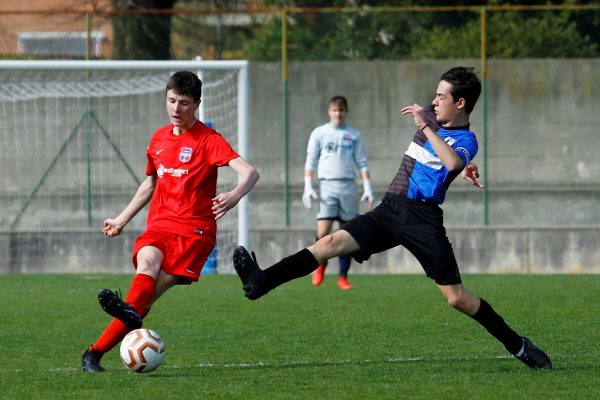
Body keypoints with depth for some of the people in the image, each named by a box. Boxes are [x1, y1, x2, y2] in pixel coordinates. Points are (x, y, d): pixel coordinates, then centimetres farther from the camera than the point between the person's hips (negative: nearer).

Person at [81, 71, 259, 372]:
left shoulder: (208, 140, -5)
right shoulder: (159, 138, 15)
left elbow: (249, 172, -18)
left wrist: (235, 195, -39)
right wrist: (122, 219, 35)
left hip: (194, 229, -5)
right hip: (160, 225, 5)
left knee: (149, 294, -19)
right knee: (147, 260, -32)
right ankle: (132, 312, -58)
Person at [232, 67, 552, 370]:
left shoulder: (465, 140, -7)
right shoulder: (432, 116, 14)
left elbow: (453, 162, -30)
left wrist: (425, 126, -26)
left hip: (423, 218, -6)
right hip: (390, 210, 6)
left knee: (456, 297, -7)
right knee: (332, 242, -13)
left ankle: (517, 346, 9)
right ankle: (261, 282, -24)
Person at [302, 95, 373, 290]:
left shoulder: (354, 135, 11)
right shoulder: (319, 133, 8)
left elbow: (362, 163, 11)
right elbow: (310, 161, 7)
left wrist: (368, 189, 2)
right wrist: (308, 187, -3)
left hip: (348, 186, 2)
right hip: (327, 185, -2)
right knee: (323, 231, -14)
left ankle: (343, 277, 6)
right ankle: (320, 265, 13)